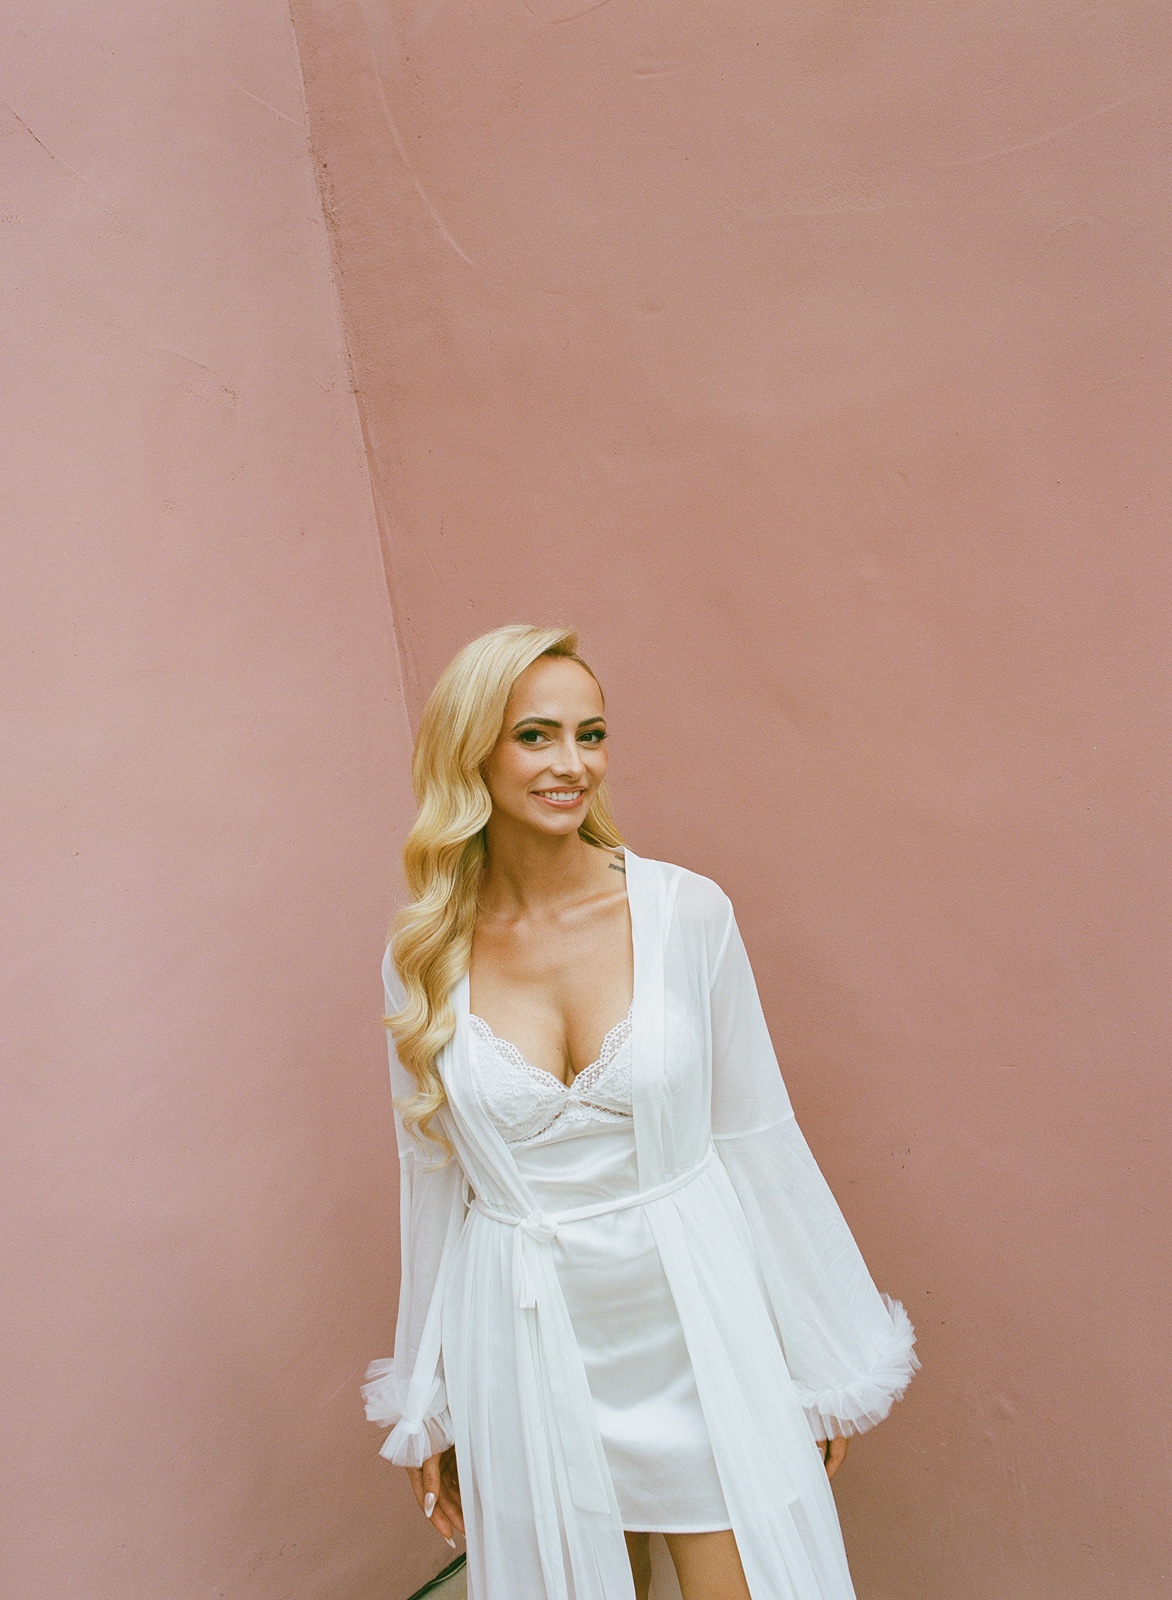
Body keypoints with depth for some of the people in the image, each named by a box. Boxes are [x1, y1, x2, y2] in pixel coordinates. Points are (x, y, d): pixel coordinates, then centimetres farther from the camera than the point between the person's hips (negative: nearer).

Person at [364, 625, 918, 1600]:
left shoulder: (688, 912, -12)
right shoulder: (420, 960, -7)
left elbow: (758, 1139, -4)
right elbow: (432, 1179, 3)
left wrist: (824, 1366, 3)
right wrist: (426, 1410, 11)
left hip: (698, 1331, -1)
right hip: (533, 1354, 1)